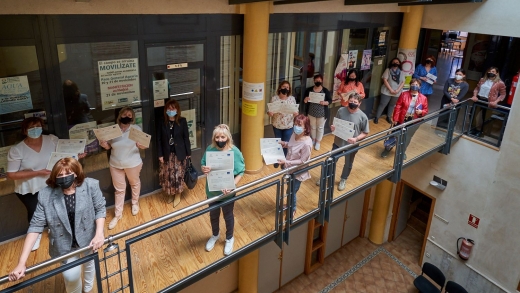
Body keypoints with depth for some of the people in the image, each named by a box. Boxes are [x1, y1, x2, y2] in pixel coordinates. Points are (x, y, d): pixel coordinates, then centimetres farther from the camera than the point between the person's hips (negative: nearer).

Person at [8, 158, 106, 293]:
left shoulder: (90, 186, -20)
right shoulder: (46, 195, -18)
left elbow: (100, 209, -10)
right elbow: (36, 226, -18)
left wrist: (99, 233, -25)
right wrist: (21, 263, -22)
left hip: (88, 238, 1)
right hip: (65, 244, -1)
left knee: (89, 264, 24)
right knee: (71, 276, -3)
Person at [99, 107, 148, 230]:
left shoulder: (136, 129, -12)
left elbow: (142, 144, -8)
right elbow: (109, 146, 2)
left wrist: (142, 146, -32)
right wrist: (104, 145, -20)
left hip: (133, 163, -1)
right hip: (115, 164, 2)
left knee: (134, 183, 21)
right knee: (119, 189, 12)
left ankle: (135, 203, 48)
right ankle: (118, 214, 25)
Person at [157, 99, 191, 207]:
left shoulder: (182, 121, -6)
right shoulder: (162, 122, -3)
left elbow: (186, 137, -2)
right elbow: (159, 139, 0)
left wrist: (188, 152, -2)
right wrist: (160, 154, -3)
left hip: (179, 153, -1)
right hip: (167, 154, 2)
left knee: (178, 174, 3)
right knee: (168, 175, 9)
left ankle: (177, 195, 23)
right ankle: (170, 194, 31)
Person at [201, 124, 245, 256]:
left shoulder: (235, 152, -19)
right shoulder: (210, 149, -12)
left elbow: (240, 172, -15)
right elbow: (203, 164, 0)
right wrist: (204, 169, -24)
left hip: (227, 192, -2)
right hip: (212, 190, 3)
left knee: (228, 216, 19)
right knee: (213, 215, 24)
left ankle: (229, 239, 45)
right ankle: (215, 235, 53)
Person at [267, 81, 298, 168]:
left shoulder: (292, 99, -6)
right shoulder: (274, 98, -9)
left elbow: (295, 112, -1)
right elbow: (269, 111, -5)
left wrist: (296, 114, -23)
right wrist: (269, 113, -27)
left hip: (288, 126, 0)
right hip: (277, 125, 0)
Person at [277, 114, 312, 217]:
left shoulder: (306, 143, -32)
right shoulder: (294, 134, -9)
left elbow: (302, 161, -25)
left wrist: (286, 162, -28)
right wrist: (284, 144, -6)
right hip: (290, 169, 7)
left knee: (292, 192, 12)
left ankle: (292, 210, 39)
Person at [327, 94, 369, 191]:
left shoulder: (363, 116, -18)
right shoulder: (341, 110, -10)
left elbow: (365, 133, -10)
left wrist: (356, 139, -26)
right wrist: (333, 127, -17)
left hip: (352, 145, -2)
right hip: (338, 142, 2)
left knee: (348, 164, 20)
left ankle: (343, 180, 46)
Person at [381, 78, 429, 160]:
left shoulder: (423, 98, -1)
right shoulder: (404, 94, -4)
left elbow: (426, 110, 7)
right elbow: (398, 107, -7)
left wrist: (421, 112, -17)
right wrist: (395, 119, -12)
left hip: (413, 122, 1)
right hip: (401, 120, -1)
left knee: (407, 137, 12)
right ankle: (387, 149, 28)